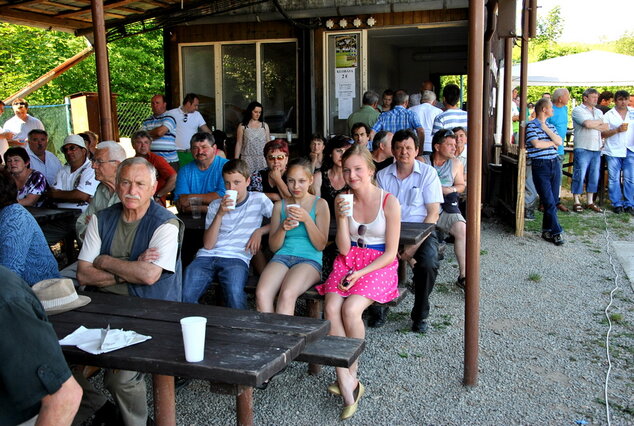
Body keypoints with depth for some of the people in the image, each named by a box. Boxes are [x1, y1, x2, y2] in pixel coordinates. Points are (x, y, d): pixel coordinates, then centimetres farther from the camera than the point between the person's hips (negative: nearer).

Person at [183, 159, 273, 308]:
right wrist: (220, 214, -3)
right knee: (184, 296, -24)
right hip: (206, 256, 3)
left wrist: (260, 231, -2)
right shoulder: (215, 205, 17)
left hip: (236, 258, -2)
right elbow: (208, 244, 7)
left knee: (235, 295, -34)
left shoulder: (259, 199, 11)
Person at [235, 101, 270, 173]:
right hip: (248, 159, -2)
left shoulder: (265, 126, 10)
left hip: (262, 159, 2)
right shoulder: (242, 126, 4)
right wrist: (236, 159, 1)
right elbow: (239, 143, 5)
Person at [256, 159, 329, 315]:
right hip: (282, 257, 3)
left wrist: (307, 219, -13)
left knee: (287, 294, -34)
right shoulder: (280, 205, 14)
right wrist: (283, 228, -7)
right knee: (261, 294, -29)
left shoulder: (320, 204, 6)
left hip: (310, 260, -3)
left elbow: (321, 245, 0)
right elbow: (273, 246, 13)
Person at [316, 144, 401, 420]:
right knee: (331, 309, -25)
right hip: (348, 262, 4)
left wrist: (361, 273, -17)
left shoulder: (389, 202, -6)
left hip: (379, 265, -4)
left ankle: (349, 376, -6)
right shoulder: (343, 200, 6)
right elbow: (343, 249, 3)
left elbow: (391, 252, -7)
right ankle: (348, 386, -21)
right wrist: (343, 217, -11)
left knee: (351, 309, -29)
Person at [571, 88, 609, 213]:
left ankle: (590, 202, 16)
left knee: (594, 176, 8)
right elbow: (587, 123, -16)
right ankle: (576, 202, 2)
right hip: (582, 148, -6)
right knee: (579, 176, -6)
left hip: (597, 148, 7)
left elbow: (606, 128, 8)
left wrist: (593, 125, -6)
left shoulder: (599, 112, 19)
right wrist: (599, 122, 1)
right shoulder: (578, 110, -2)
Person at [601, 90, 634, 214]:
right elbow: (603, 134, -3)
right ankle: (617, 204, 11)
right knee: (614, 179, 2)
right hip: (613, 151, -2)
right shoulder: (609, 115, 3)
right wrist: (617, 130, -16)